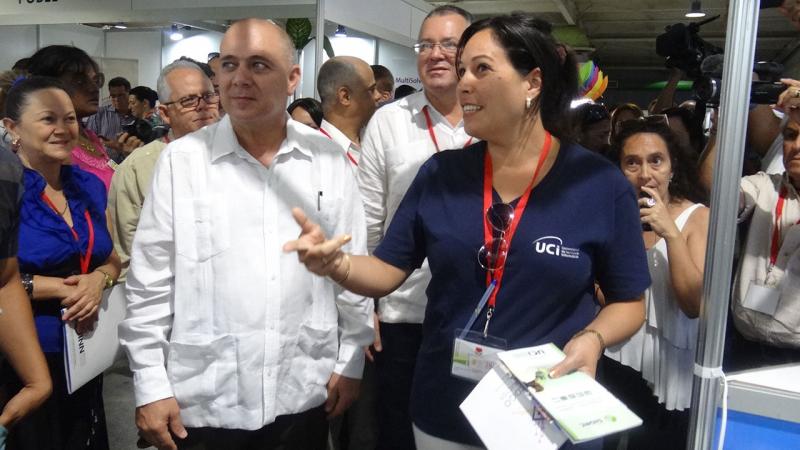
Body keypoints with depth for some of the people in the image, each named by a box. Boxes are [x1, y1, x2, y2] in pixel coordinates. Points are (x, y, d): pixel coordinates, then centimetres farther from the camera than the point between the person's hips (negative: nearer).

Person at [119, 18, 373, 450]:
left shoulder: (328, 160, -1)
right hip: (203, 400, -1)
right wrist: (150, 385, -4)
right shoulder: (181, 160, -5)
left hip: (304, 394, 2)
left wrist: (350, 361, 5)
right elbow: (150, 282, -3)